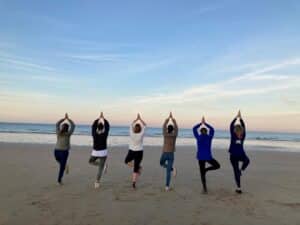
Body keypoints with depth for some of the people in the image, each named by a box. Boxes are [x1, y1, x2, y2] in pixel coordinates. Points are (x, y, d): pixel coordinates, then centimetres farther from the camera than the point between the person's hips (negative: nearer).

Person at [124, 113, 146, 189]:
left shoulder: (132, 133, -14)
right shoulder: (141, 134, -16)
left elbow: (132, 125, 5)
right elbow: (144, 125, 1)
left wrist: (137, 118, 13)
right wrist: (140, 119, 9)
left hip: (131, 152, 0)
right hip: (139, 152, 0)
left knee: (126, 162, 29)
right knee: (135, 169, 7)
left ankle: (138, 167, 13)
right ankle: (134, 183, -1)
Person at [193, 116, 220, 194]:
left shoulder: (198, 137, -1)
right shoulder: (209, 137, 1)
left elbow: (194, 129, 14)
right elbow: (212, 129, 18)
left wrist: (201, 123, 22)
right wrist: (205, 123, 25)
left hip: (200, 157, 1)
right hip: (208, 157, -1)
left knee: (202, 174, 10)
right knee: (217, 166, 23)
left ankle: (205, 189, 3)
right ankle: (206, 169, 5)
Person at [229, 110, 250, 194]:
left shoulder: (243, 136, -7)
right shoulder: (233, 136, -9)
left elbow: (244, 126, -15)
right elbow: (231, 126, -16)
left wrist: (240, 118, -22)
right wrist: (236, 118, -20)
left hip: (241, 154, 1)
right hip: (233, 156, -1)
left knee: (247, 160, -24)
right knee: (236, 171, -2)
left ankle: (241, 170, 0)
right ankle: (238, 188, 11)